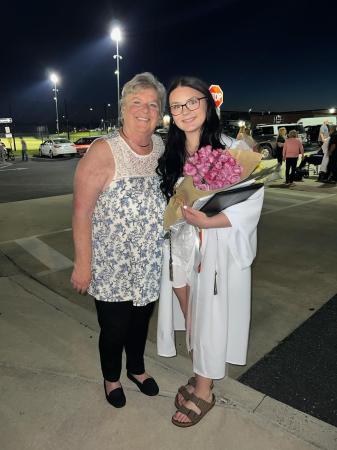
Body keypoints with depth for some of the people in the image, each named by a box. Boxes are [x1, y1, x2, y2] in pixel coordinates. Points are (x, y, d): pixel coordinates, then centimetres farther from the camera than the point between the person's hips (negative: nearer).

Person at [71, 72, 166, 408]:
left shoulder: (162, 148, 0)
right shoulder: (103, 151, -17)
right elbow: (81, 212, -17)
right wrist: (82, 264, -16)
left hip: (149, 263, 5)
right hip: (111, 265, -5)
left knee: (141, 321, 22)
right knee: (114, 327, 12)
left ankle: (136, 368, 51)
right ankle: (111, 378, 44)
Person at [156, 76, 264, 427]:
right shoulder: (170, 155, 7)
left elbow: (250, 204, -14)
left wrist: (206, 221, -24)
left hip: (219, 250, -4)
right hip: (181, 250, 5)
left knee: (211, 316, 8)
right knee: (191, 318, 15)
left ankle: (204, 391, 29)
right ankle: (199, 376, 39)